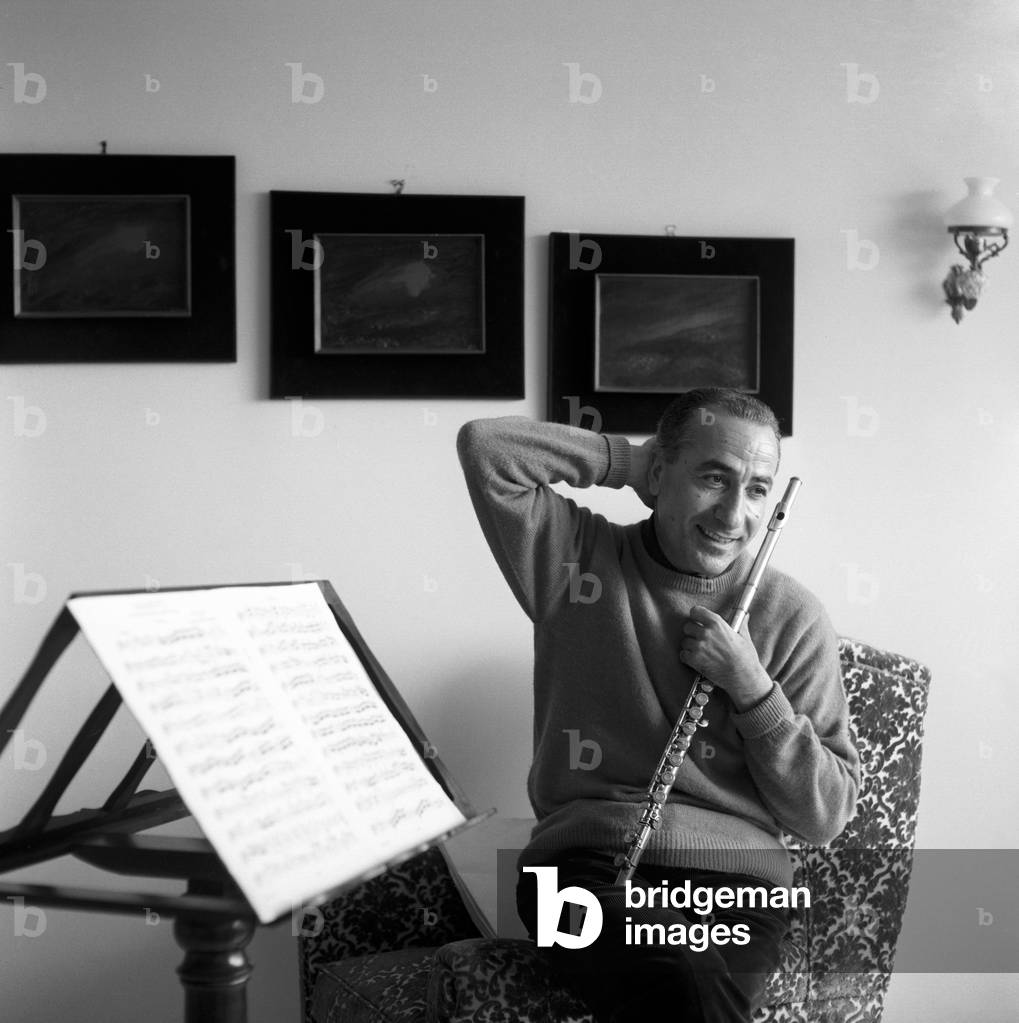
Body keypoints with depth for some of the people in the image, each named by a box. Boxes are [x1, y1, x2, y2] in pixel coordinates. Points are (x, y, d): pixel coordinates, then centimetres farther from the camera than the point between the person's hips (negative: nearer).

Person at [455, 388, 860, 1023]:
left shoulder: (793, 618, 7)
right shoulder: (580, 559, 10)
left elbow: (826, 817, 6)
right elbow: (484, 446, -1)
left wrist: (751, 684, -7)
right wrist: (627, 459, 4)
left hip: (733, 875, 1)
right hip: (582, 860, -1)